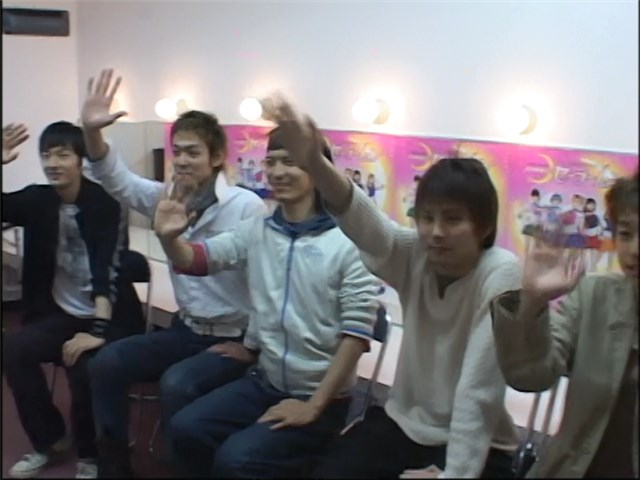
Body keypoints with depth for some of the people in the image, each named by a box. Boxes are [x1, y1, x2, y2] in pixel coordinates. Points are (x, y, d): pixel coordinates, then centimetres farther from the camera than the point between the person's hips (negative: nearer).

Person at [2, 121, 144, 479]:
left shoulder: (105, 202, -14)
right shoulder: (37, 199, 2)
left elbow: (109, 268, -23)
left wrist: (98, 330, -33)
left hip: (110, 316, -5)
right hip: (60, 314, 6)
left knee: (85, 367, -30)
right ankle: (50, 440, 6)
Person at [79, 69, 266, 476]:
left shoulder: (246, 207, -18)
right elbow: (117, 179, -7)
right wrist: (93, 132, -26)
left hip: (234, 337, -7)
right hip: (186, 328, 7)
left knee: (177, 384, -30)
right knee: (107, 364, -5)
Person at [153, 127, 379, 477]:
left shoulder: (347, 242, -16)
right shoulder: (257, 231, 3)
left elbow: (356, 334, -15)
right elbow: (196, 260, -4)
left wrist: (313, 407, -13)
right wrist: (170, 237, -27)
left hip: (322, 397, -5)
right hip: (264, 382, 6)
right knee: (186, 429, -6)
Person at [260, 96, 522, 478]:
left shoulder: (500, 273, -20)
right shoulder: (414, 256, -9)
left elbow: (478, 388, -22)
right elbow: (363, 223, -30)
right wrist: (314, 163, -48)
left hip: (475, 445, -3)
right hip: (403, 423, 3)